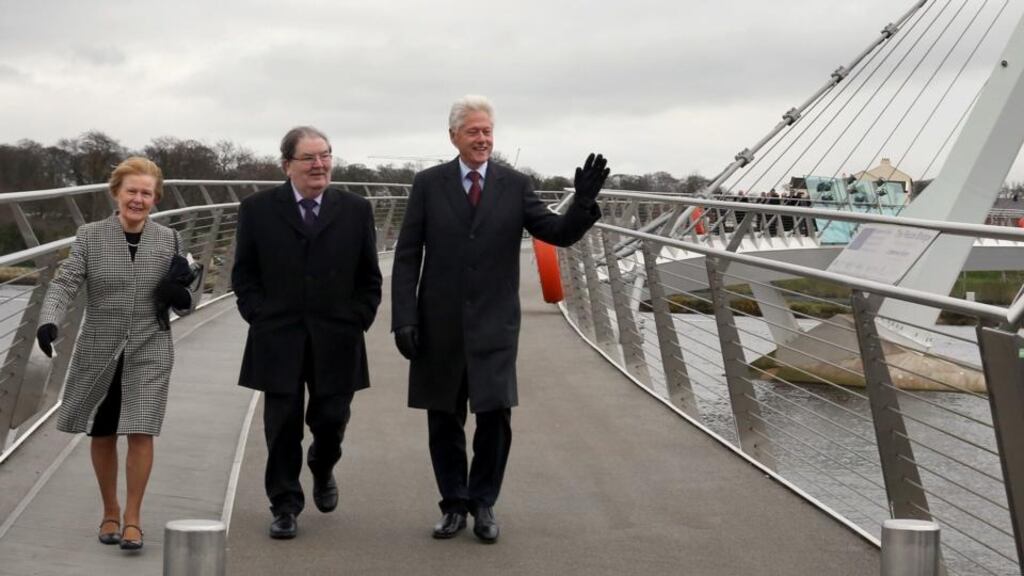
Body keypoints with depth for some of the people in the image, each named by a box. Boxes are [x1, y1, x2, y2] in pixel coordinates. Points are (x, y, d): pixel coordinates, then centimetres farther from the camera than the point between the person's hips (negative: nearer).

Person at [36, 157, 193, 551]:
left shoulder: (169, 240, 3)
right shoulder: (90, 237, -1)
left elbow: (184, 303, 9)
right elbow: (65, 283, -9)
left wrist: (180, 296, -15)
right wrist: (49, 320, -27)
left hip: (149, 354, 0)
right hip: (99, 355, 1)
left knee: (141, 434, -7)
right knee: (102, 436, 11)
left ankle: (132, 517, 7)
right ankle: (110, 511, 30)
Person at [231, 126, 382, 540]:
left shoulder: (355, 210, 5)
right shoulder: (258, 210, 2)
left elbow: (369, 277, 10)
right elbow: (244, 273, 6)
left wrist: (358, 320, 0)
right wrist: (260, 317, -3)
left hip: (336, 341, 1)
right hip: (278, 340, -1)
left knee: (331, 419, 6)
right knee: (283, 425, 2)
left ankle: (322, 467, 39)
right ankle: (285, 506, 13)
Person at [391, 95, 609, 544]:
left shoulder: (515, 185, 3)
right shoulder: (428, 184, 2)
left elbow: (559, 233, -3)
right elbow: (407, 256, 1)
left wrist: (584, 201, -23)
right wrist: (404, 319, -7)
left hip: (493, 324, 0)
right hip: (439, 325, 0)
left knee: (495, 415, -4)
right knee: (444, 419, 8)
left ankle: (483, 504, 15)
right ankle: (455, 504, 24)